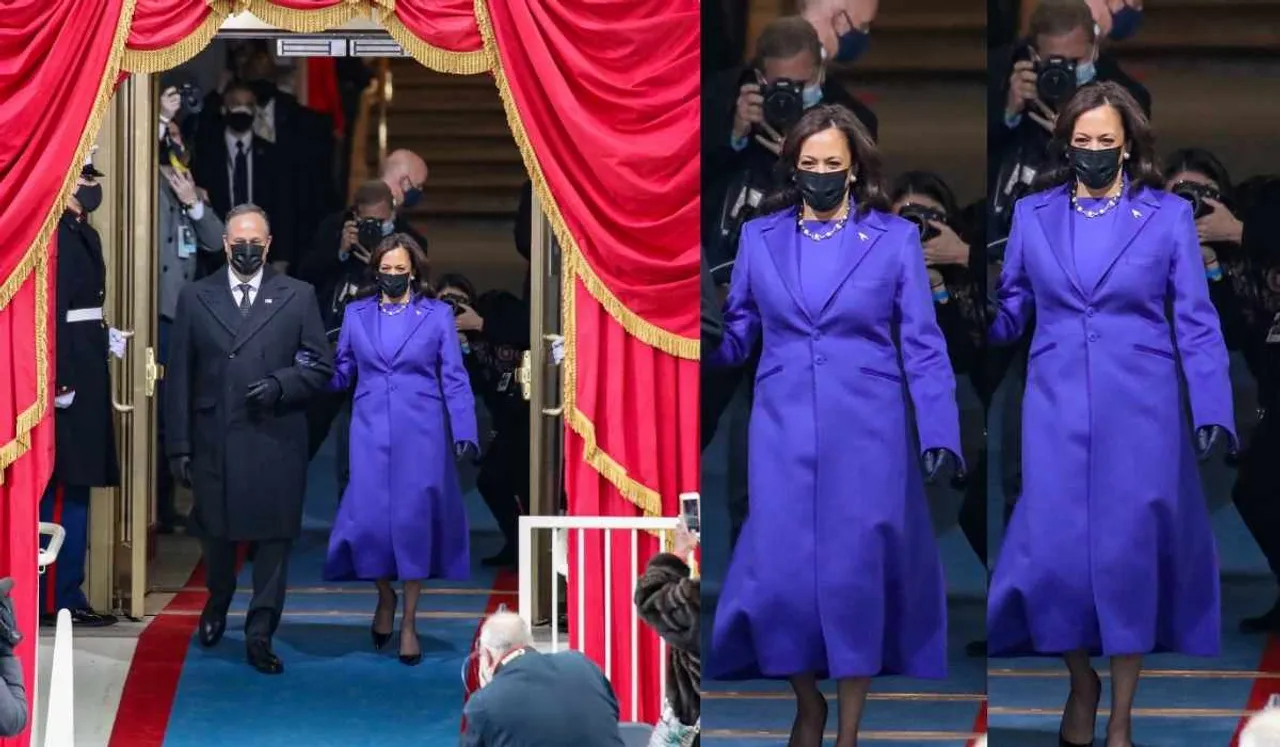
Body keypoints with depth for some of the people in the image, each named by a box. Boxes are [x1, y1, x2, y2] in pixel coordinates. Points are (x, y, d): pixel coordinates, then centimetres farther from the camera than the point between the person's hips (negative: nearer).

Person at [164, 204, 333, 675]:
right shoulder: (195, 298, 8)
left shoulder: (298, 297, 6)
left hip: (276, 443, -1)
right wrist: (179, 446, 1)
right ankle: (218, 601, 41)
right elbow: (179, 378, 6)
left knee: (273, 538, -1)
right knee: (216, 532, 13)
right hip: (214, 441, 1)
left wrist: (280, 384, -13)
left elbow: (320, 367, 6)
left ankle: (260, 634, 7)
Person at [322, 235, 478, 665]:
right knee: (369, 520, -5)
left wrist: (464, 434, -7)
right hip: (371, 434, 1)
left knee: (414, 520, -3)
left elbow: (454, 380, 2)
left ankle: (408, 622, 9)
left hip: (421, 435, -1)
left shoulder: (437, 315, 4)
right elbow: (340, 373, 9)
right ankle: (385, 596, 24)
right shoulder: (356, 314, 10)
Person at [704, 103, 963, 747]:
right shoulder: (759, 236, 7)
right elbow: (737, 334, 8)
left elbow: (922, 346, 1)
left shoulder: (895, 238, 1)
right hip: (783, 431, 2)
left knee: (857, 573, 0)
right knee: (782, 573, -1)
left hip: (867, 432, -1)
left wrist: (939, 433, -8)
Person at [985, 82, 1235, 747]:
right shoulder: (1032, 214, 6)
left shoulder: (1168, 215, 0)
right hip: (1056, 407, 2)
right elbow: (1008, 313, 11)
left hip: (1141, 409, -1)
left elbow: (1195, 322, 0)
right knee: (1058, 547, 0)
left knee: (1129, 550, 1)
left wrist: (1212, 413, -8)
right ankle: (1081, 682, 24)